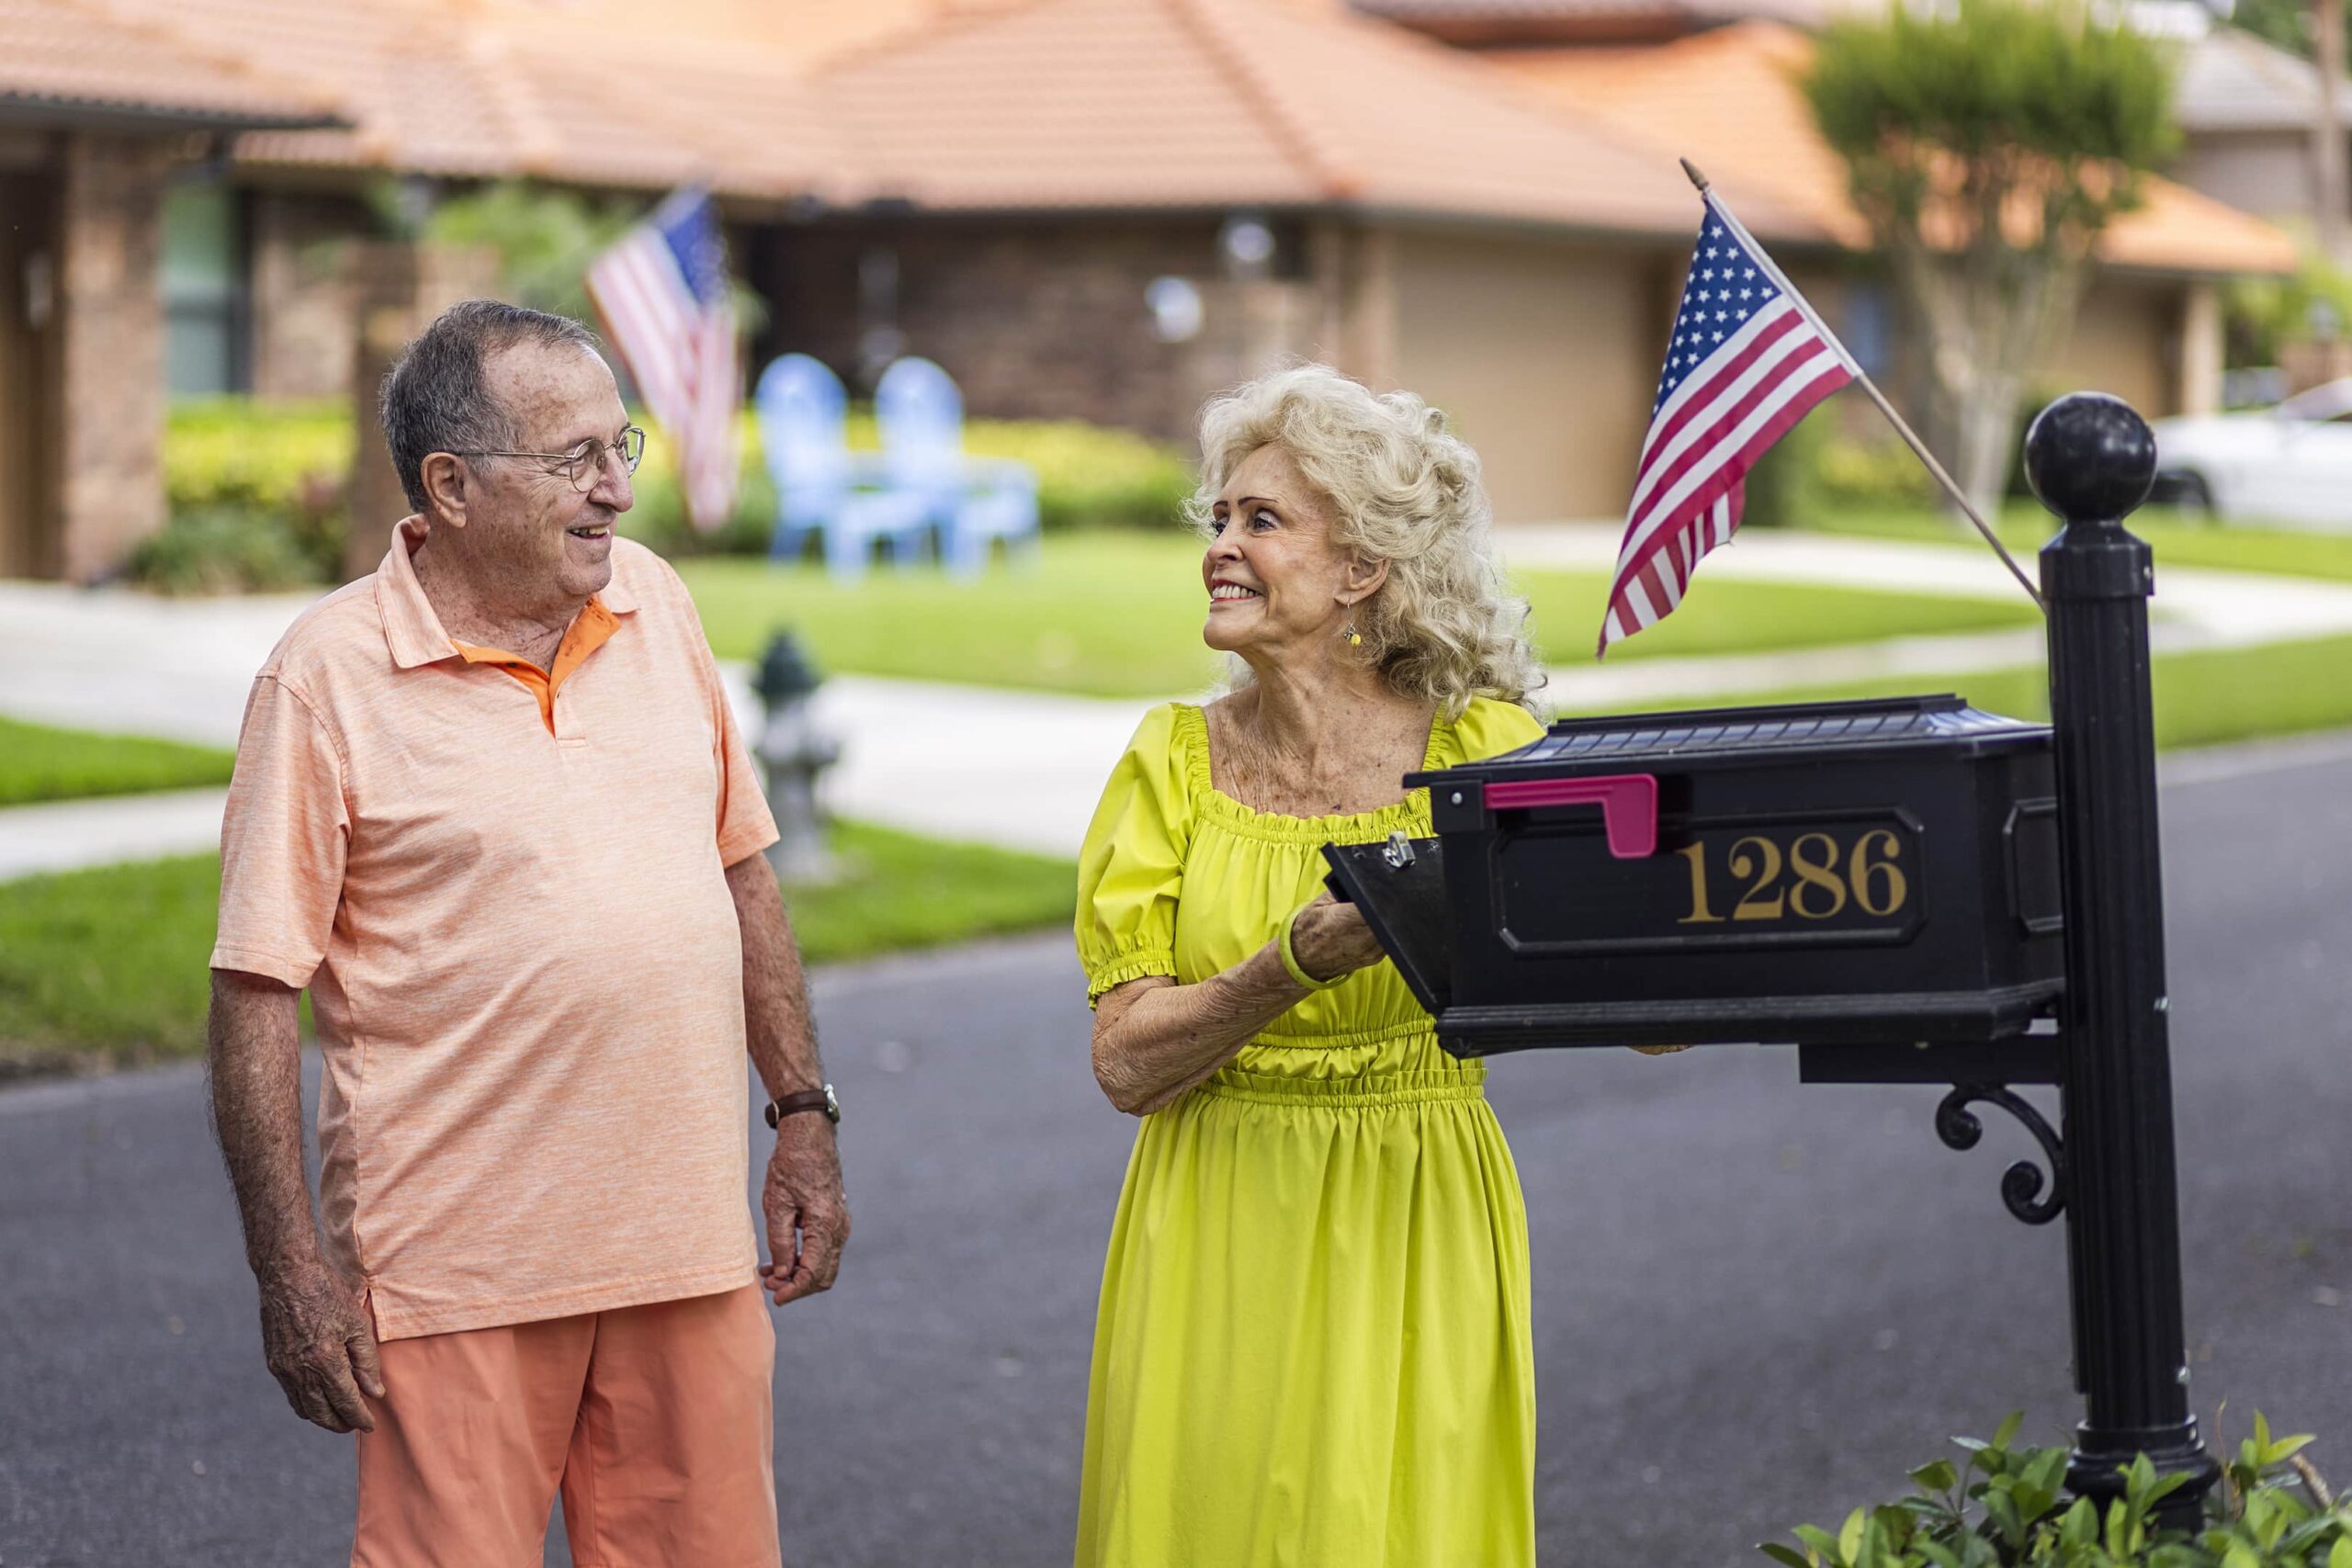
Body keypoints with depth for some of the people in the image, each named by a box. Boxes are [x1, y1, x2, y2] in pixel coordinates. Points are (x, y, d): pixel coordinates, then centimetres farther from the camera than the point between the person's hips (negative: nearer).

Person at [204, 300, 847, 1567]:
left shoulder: (657, 605, 8)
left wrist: (803, 1114, 12)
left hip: (689, 1253, 5)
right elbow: (257, 990, -8)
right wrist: (292, 1268, -12)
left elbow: (741, 869, 17)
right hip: (454, 1273, -5)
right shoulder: (329, 675, -9)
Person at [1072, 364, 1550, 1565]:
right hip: (1222, 1248, 2)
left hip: (1414, 1241, -2)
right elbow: (1125, 1062, -5)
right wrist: (1295, 963, -20)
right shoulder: (1177, 761, 1)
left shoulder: (1485, 750, -4)